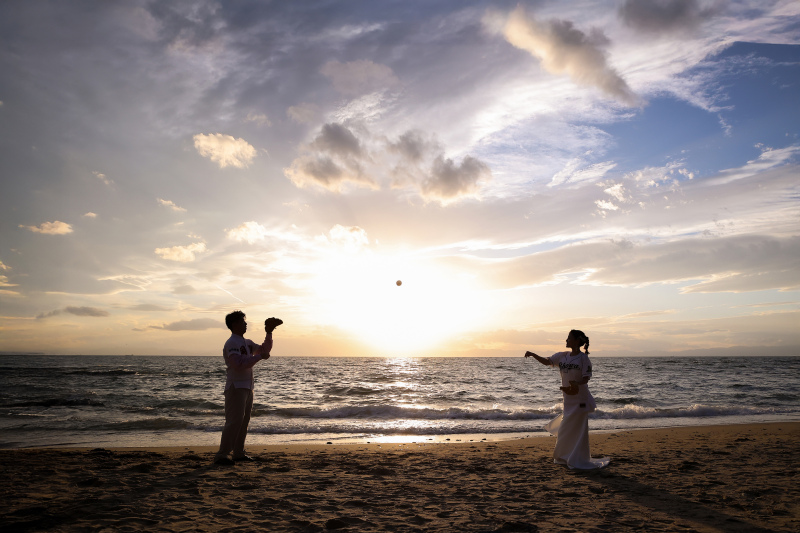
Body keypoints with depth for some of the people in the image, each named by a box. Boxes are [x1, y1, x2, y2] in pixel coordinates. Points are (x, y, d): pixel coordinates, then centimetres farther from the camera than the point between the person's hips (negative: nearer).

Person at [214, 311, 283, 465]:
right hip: (236, 387, -9)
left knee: (244, 421, 12)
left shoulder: (247, 343, 17)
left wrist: (269, 333, 15)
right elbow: (238, 364, -24)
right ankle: (221, 455, -9)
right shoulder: (231, 343, -12)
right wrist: (259, 356, -19)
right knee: (234, 421, -13)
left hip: (247, 386, 9)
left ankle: (238, 453, 19)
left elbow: (265, 350, 25)